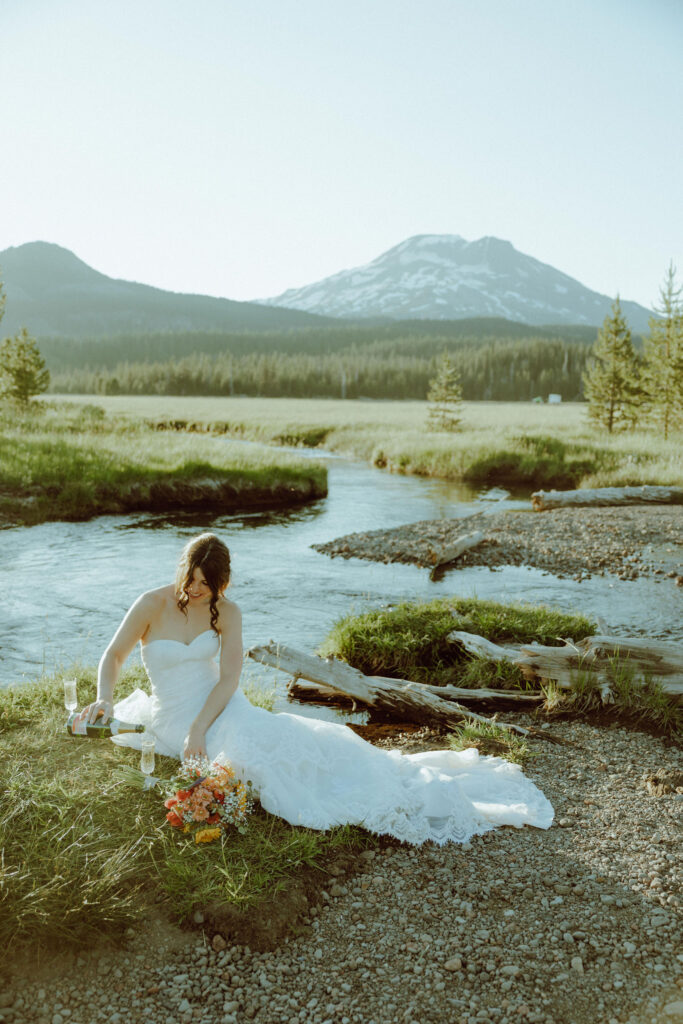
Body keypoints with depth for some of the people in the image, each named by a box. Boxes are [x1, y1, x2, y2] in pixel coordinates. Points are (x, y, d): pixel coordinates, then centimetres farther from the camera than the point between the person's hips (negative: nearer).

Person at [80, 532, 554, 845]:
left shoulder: (226, 613, -2)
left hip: (222, 709, 2)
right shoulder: (152, 605, -8)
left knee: (301, 742, -22)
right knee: (249, 754, -31)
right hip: (174, 717, -2)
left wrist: (200, 727, -24)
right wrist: (106, 698, -23)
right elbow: (113, 657, -2)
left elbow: (228, 679, -9)